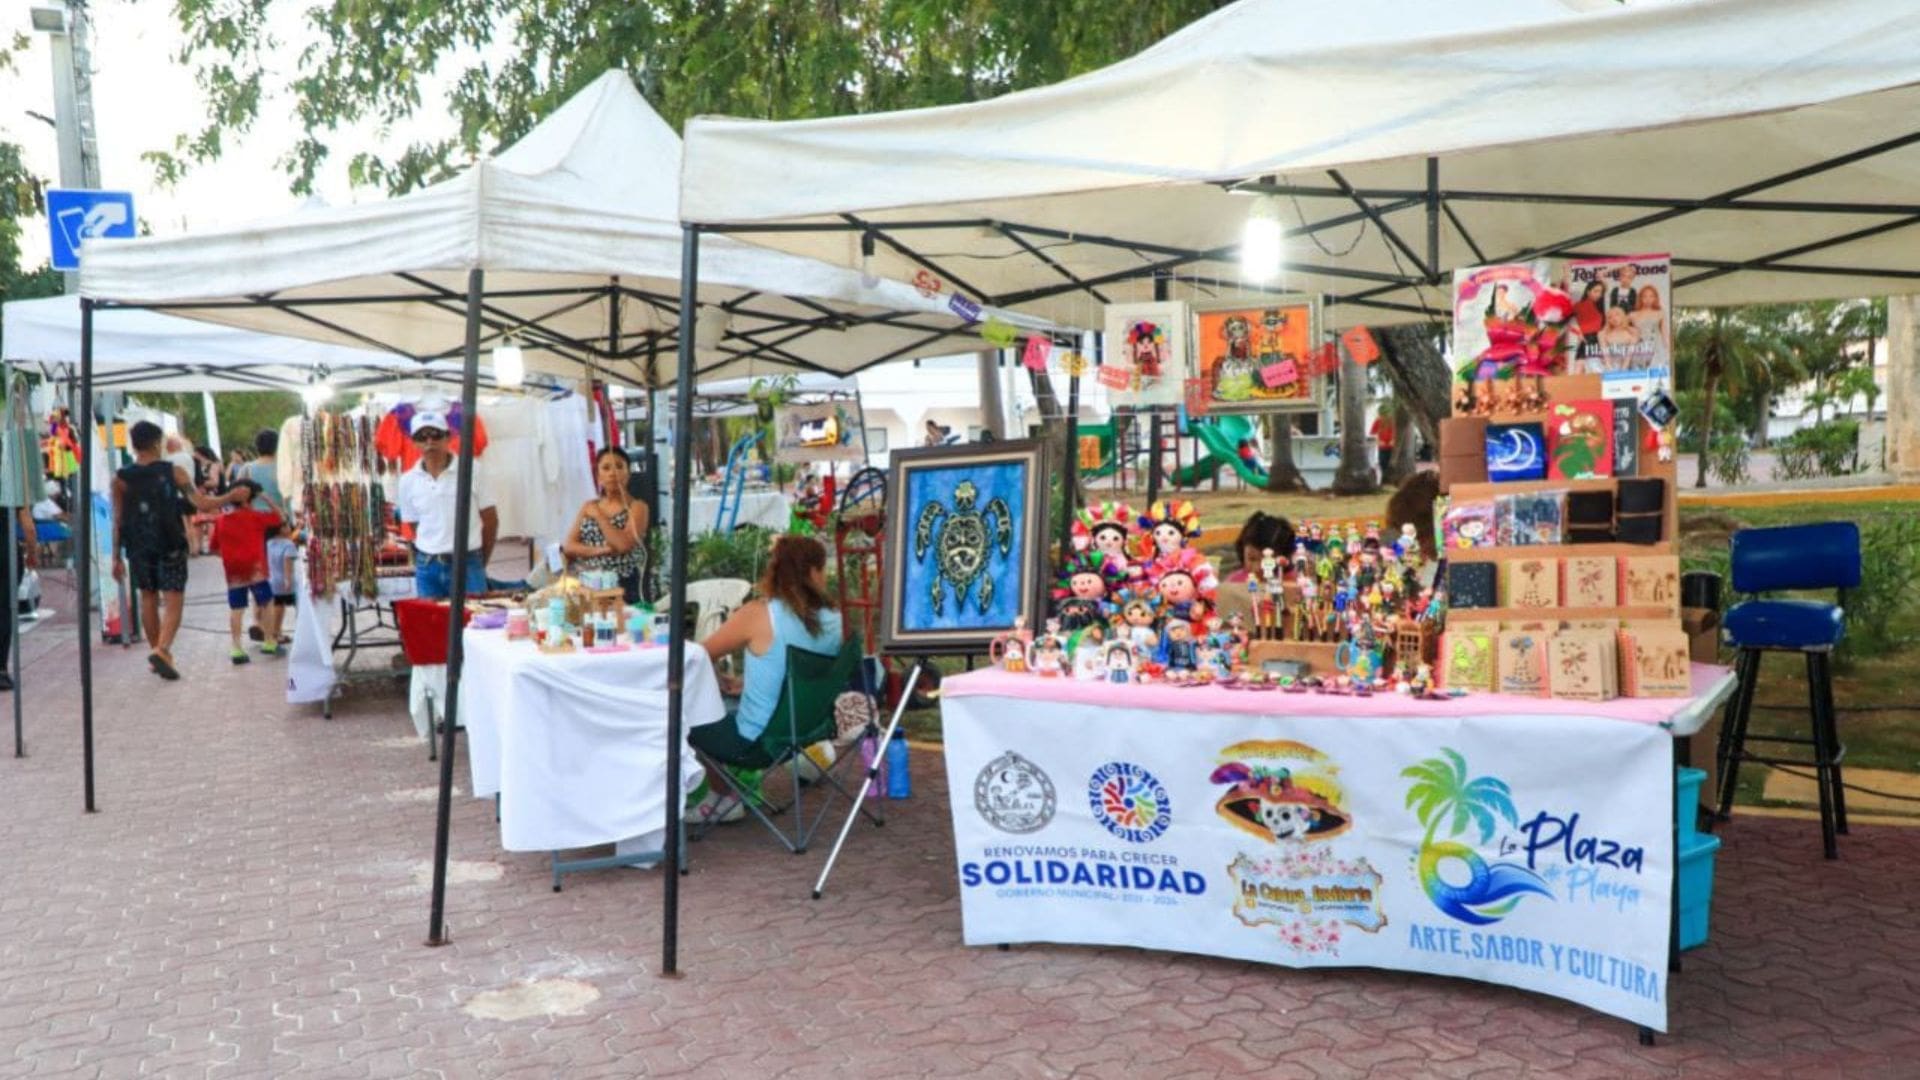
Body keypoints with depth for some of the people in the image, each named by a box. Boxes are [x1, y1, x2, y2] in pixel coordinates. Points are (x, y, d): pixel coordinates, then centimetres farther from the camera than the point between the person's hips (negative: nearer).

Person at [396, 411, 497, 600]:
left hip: (466, 564, -3)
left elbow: (490, 520, 2)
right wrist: (428, 561, 6)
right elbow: (414, 528, 13)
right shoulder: (408, 481, 4)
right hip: (427, 569, 3)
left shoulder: (473, 470, -4)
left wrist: (479, 564, 6)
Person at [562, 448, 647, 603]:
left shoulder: (637, 507, 0)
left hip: (621, 586, -4)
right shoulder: (589, 507, 14)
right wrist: (599, 550, -11)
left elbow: (623, 545, -15)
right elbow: (568, 546, 6)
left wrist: (599, 516, -6)